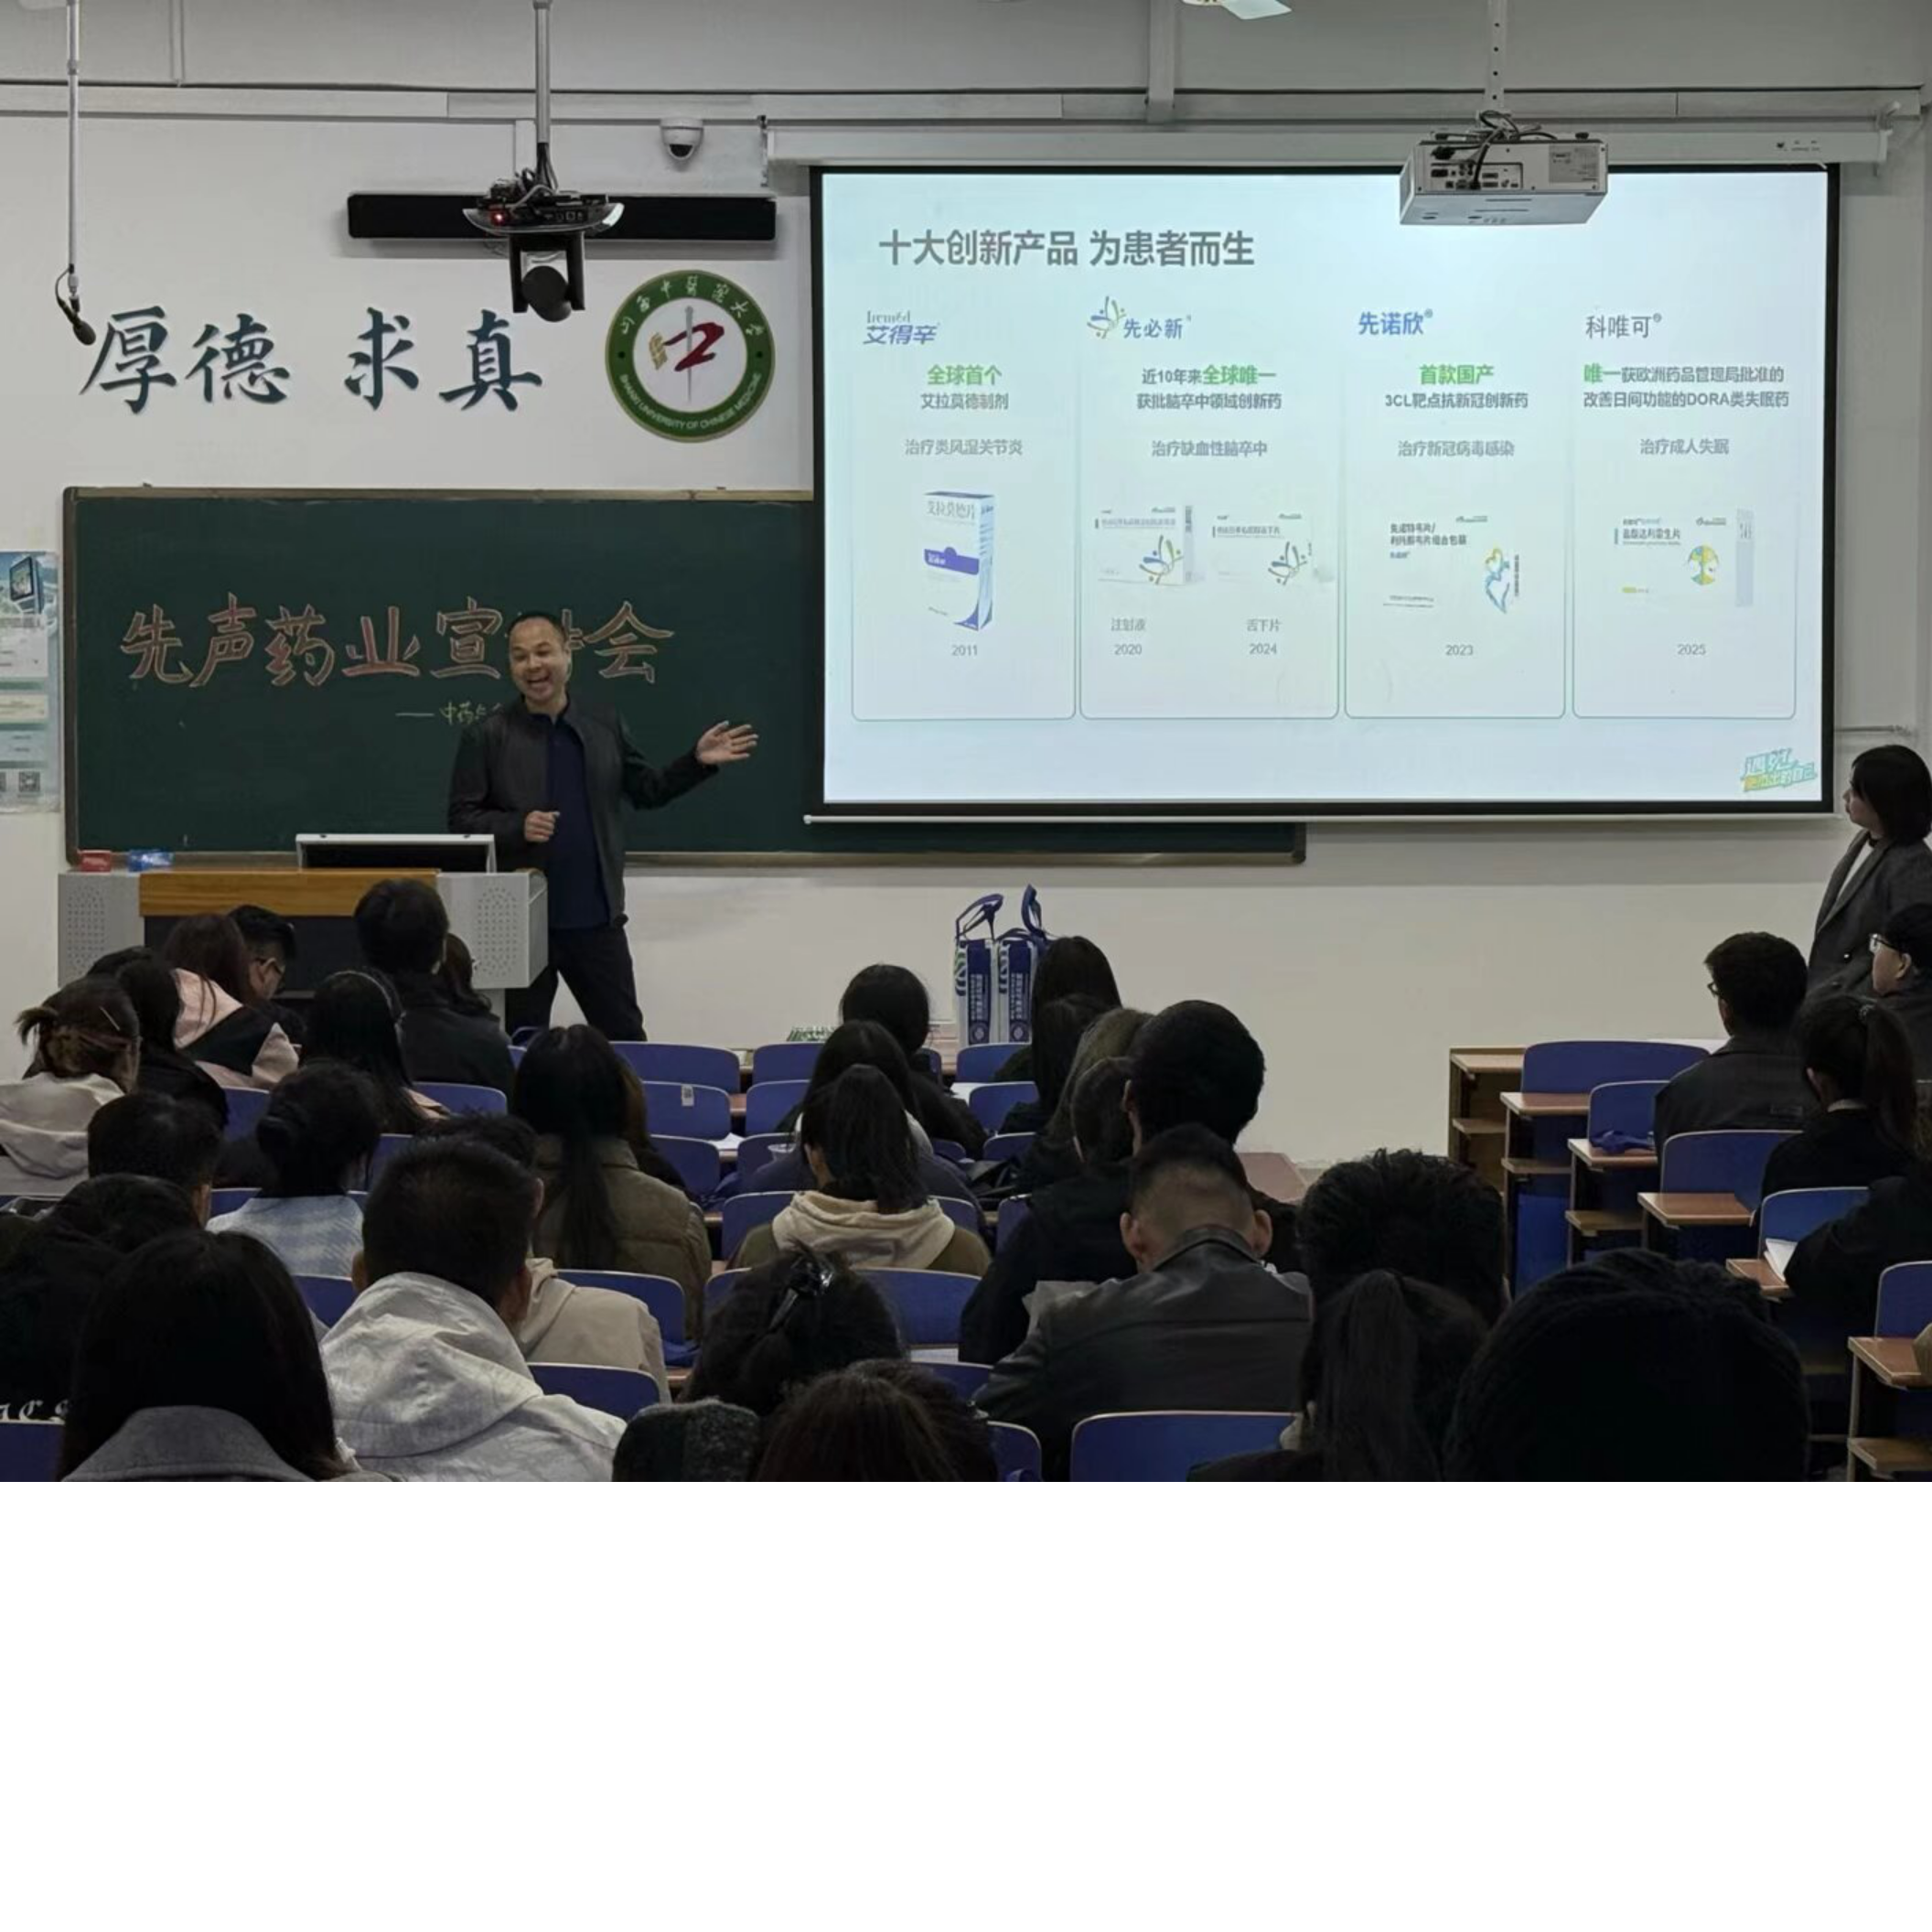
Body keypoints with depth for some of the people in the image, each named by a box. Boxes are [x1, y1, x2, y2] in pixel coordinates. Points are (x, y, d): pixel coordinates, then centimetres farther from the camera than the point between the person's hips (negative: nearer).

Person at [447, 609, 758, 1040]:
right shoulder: (487, 737, -4)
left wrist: (698, 761, 1)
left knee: (625, 1038, 10)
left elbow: (647, 791, 14)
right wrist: (518, 826, -21)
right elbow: (461, 818, -6)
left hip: (597, 918, 3)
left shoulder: (606, 726, 6)